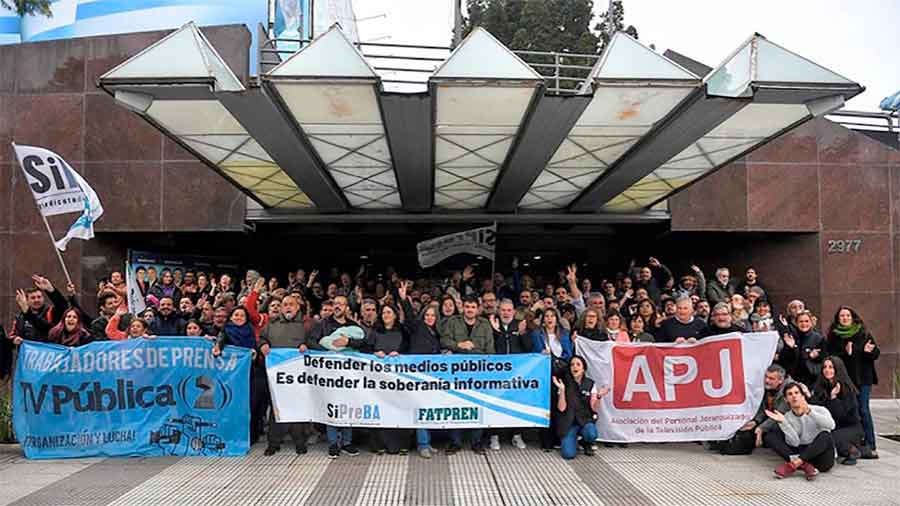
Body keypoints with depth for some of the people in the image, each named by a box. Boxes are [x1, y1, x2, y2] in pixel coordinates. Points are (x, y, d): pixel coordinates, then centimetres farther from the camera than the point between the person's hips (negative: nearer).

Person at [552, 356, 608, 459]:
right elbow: (561, 408, -11)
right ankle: (570, 440, 14)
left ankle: (586, 444, 4)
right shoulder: (565, 384, -3)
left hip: (585, 420, 2)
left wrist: (598, 396, -20)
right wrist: (562, 390, -22)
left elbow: (594, 408, -3)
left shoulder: (590, 384, 1)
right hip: (569, 422, -2)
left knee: (591, 434, -34)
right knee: (569, 454, -22)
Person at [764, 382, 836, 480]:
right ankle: (802, 464, -33)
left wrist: (809, 412, -39)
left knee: (825, 436, -32)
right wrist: (783, 422, -25)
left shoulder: (819, 410, -5)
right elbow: (794, 443, -13)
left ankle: (792, 464, -32)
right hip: (801, 452, 2)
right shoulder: (786, 418, 1)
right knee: (770, 436, -13)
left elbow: (831, 425, -28)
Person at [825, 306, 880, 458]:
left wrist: (869, 351, -16)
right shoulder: (833, 336, 5)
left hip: (863, 378, -1)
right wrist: (845, 353, -17)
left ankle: (870, 445, -4)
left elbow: (876, 353, 5)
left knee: (863, 410, -7)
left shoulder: (863, 333, 5)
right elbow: (830, 356, -2)